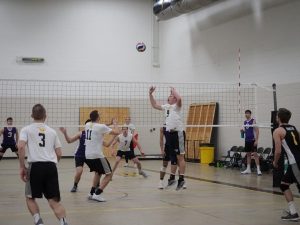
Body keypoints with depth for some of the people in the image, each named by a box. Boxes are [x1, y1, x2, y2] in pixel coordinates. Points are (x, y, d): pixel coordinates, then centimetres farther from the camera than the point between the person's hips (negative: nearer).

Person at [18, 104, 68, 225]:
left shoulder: (26, 129, 10)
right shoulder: (52, 131, 19)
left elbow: (21, 147, -8)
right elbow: (59, 154, 17)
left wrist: (22, 167, -2)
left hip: (36, 166, -2)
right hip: (51, 167, 2)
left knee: (30, 197, 18)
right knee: (54, 200, 4)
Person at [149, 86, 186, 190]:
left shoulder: (177, 106, -5)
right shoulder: (166, 107, 15)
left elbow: (179, 98, -26)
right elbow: (154, 105, 21)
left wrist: (173, 90, -11)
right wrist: (150, 94, 13)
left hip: (178, 133, -7)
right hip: (169, 133, 7)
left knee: (180, 157, -5)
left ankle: (181, 179, -4)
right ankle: (172, 177, 21)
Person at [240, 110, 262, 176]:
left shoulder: (253, 121, -8)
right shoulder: (245, 122, 13)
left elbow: (257, 131, -12)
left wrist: (256, 140, -19)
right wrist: (242, 131, -1)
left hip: (252, 140, -7)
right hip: (247, 140, 7)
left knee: (255, 154, -10)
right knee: (248, 154, 11)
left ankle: (258, 169, -11)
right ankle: (248, 169, 16)